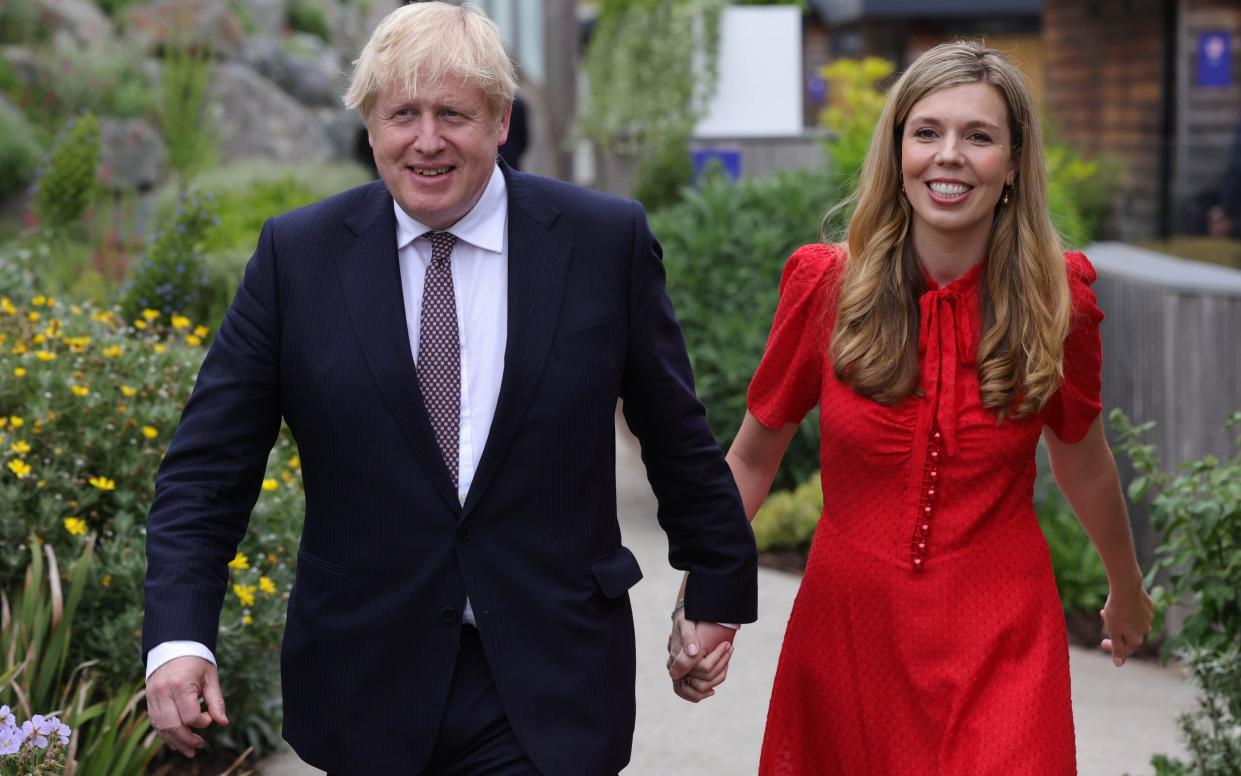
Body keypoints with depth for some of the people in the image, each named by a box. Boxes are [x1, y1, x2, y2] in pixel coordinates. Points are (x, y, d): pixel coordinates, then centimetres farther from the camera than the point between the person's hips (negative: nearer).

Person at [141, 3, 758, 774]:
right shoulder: (298, 255, -2)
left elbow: (679, 441, 8)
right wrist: (178, 636, -13)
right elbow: (209, 467, -1)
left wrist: (718, 596, 16)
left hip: (547, 686, -1)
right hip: (367, 681, 1)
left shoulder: (608, 242, -3)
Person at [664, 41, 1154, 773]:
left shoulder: (1057, 300, -5)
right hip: (848, 625, 1)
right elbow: (752, 457, 4)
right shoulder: (826, 287, -6)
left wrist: (1128, 588, 27)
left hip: (1001, 643, 0)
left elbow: (1081, 459, 13)